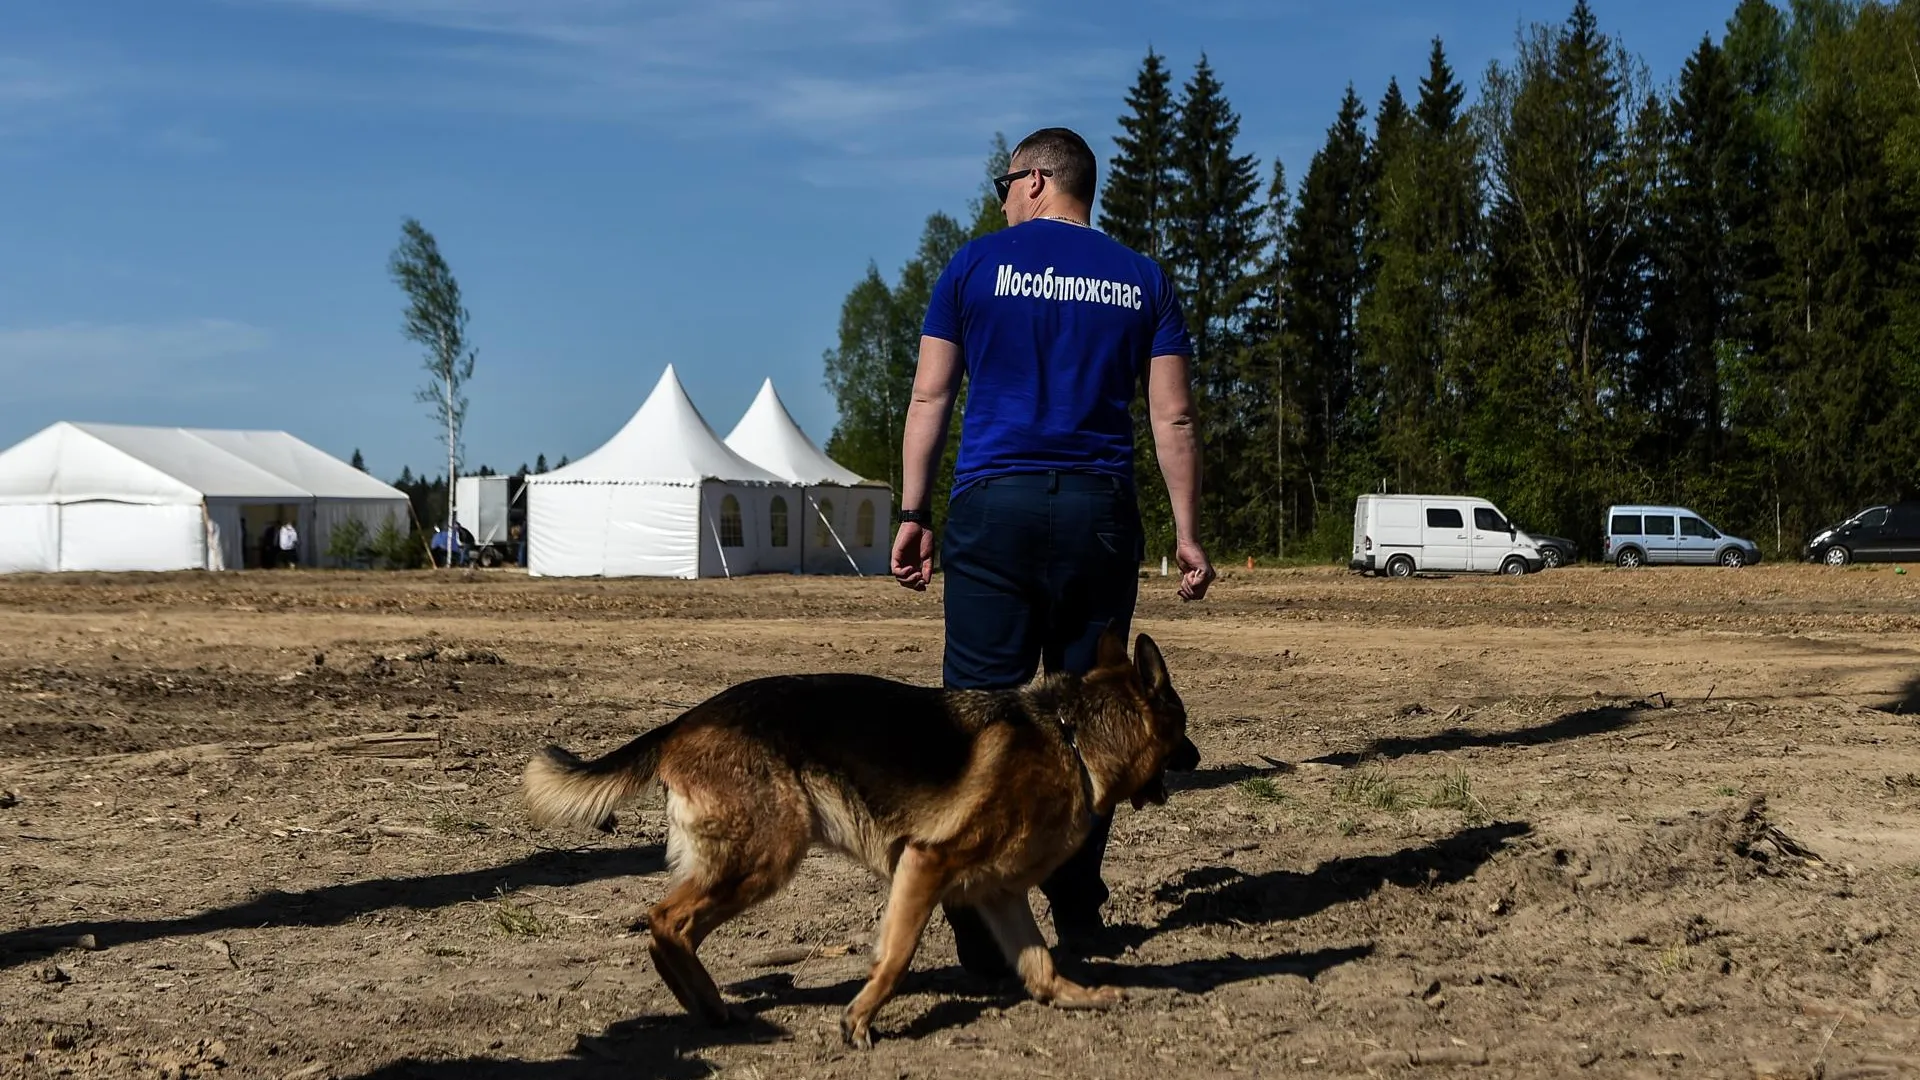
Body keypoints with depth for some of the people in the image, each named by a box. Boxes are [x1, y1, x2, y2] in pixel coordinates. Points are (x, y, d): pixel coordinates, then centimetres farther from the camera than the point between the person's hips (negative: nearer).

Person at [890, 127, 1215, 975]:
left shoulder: (978, 264, 6)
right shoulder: (1141, 278, 12)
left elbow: (929, 396, 3)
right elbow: (1173, 416, 6)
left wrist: (913, 513, 5)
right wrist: (1186, 532, 7)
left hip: (994, 505, -2)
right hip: (1099, 512, 2)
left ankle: (981, 922, -8)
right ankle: (1078, 915, 10)